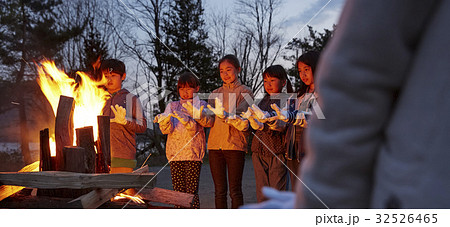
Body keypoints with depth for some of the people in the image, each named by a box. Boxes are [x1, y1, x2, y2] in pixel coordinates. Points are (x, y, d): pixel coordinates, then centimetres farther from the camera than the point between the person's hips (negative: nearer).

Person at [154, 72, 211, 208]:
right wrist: (164, 121, -19)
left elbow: (196, 129, -8)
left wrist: (185, 119, -26)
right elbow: (166, 130, 3)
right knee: (178, 192, 4)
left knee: (192, 192, -10)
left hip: (193, 153, -3)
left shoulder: (201, 105, 7)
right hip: (174, 154, 3)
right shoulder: (172, 106, 16)